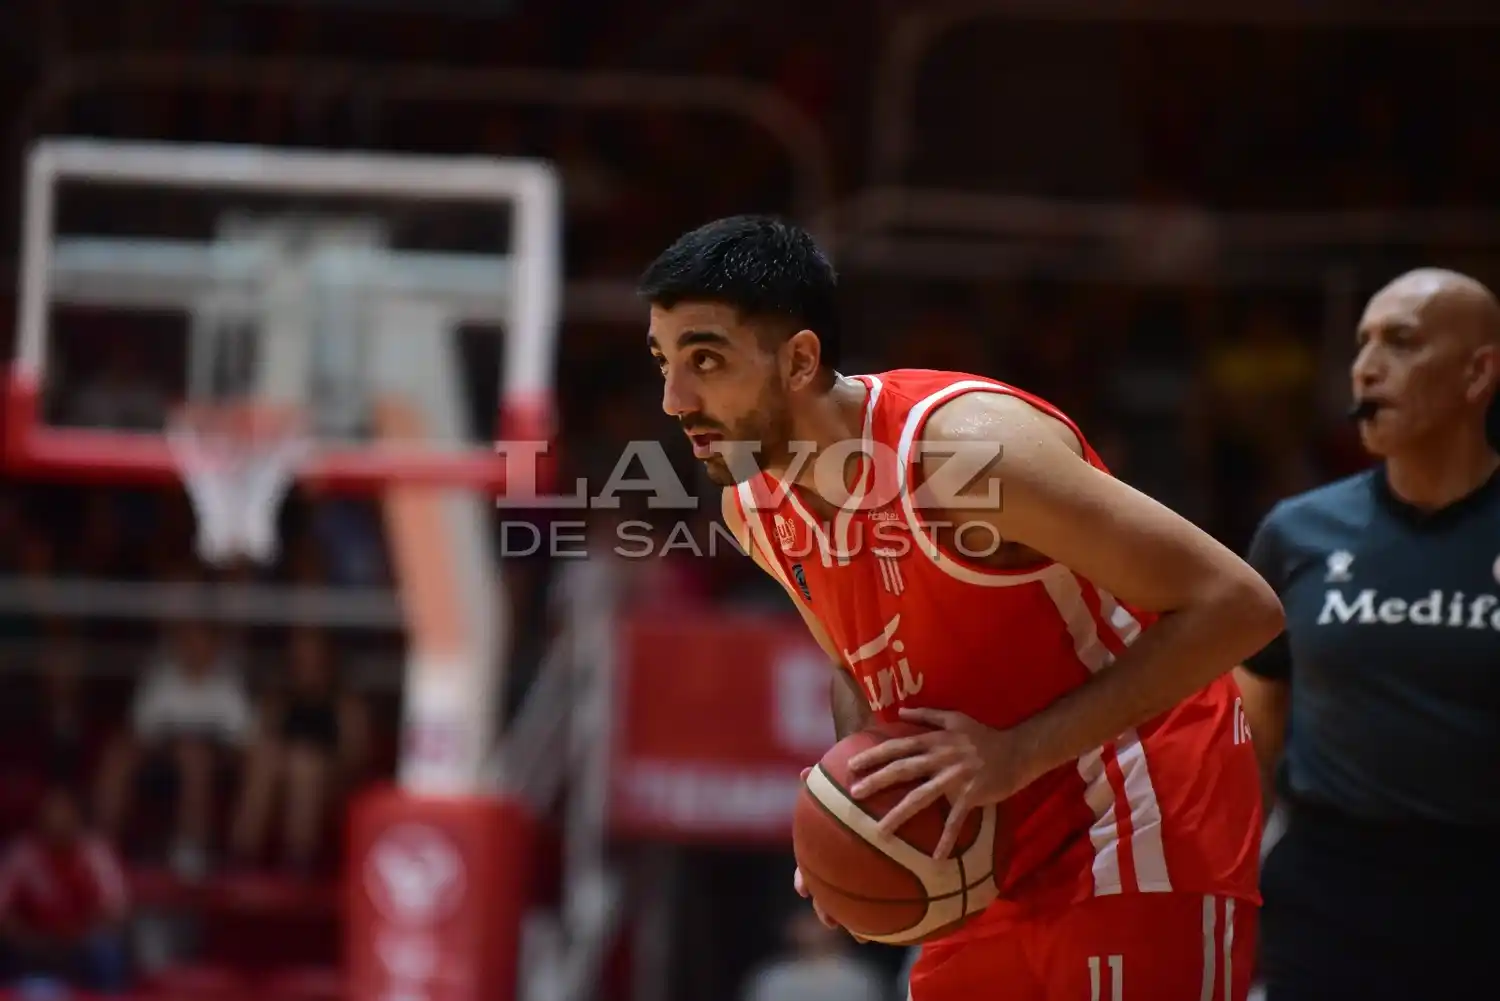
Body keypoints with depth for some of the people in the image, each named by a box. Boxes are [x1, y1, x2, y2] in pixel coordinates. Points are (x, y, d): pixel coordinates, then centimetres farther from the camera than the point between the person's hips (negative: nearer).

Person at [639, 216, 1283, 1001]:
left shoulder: (967, 449, -25)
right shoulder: (754, 509, 0)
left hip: (1143, 840, -8)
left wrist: (1019, 752, -27)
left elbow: (1236, 607, -24)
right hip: (1000, 858, 8)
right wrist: (859, 791, -3)